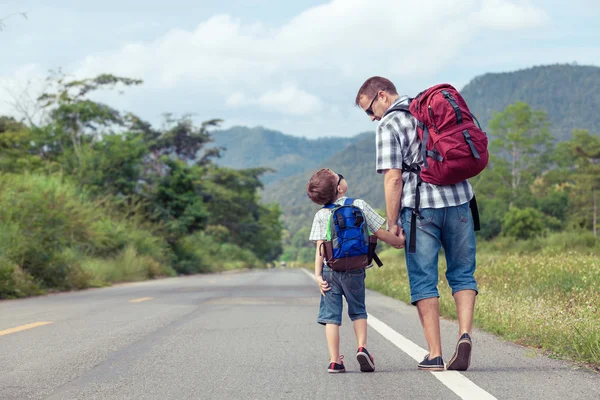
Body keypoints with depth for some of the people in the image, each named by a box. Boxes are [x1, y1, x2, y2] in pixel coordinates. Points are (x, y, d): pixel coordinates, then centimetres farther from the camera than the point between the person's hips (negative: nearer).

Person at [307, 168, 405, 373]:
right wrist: (399, 241, 17)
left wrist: (318, 274, -6)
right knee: (358, 311, 18)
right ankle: (362, 346, -2)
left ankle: (334, 360, 0)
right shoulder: (359, 206, -3)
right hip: (355, 269, 0)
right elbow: (380, 233, 0)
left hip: (330, 269, 0)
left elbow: (320, 247, -7)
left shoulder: (321, 215, -1)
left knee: (331, 314, 5)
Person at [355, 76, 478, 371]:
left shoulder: (388, 125, -4)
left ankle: (435, 355, 2)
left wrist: (392, 223, -4)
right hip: (458, 200, 5)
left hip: (420, 207, -5)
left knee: (424, 280, 3)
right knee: (462, 273, 13)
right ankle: (465, 334, -6)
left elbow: (393, 178, -11)